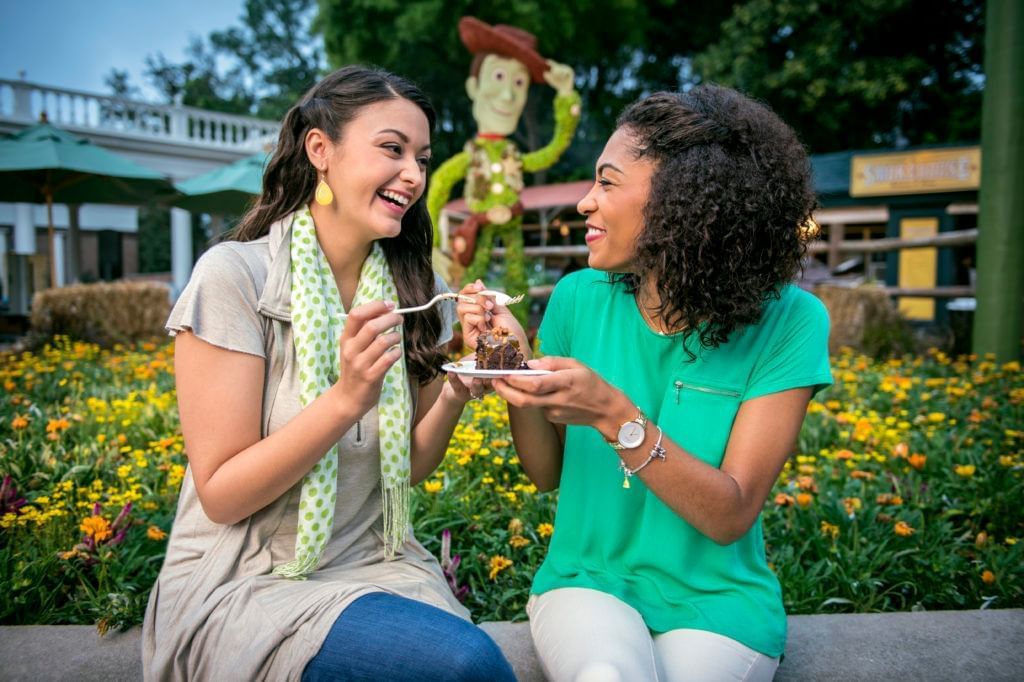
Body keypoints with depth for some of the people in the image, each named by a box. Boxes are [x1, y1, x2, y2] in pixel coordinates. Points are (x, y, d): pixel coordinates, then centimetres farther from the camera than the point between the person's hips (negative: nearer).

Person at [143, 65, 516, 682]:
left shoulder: (413, 290, 3)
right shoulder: (235, 275, -13)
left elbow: (408, 468, 6)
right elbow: (221, 495, -12)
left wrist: (456, 393, -13)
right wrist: (347, 399, -25)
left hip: (375, 567, 5)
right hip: (243, 585, -4)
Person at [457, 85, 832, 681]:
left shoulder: (787, 322, -13)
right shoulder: (579, 299, -5)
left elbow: (731, 516, -15)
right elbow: (549, 474, 2)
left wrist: (614, 416, -28)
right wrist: (515, 367, -15)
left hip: (716, 599, 0)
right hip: (591, 582, 0)